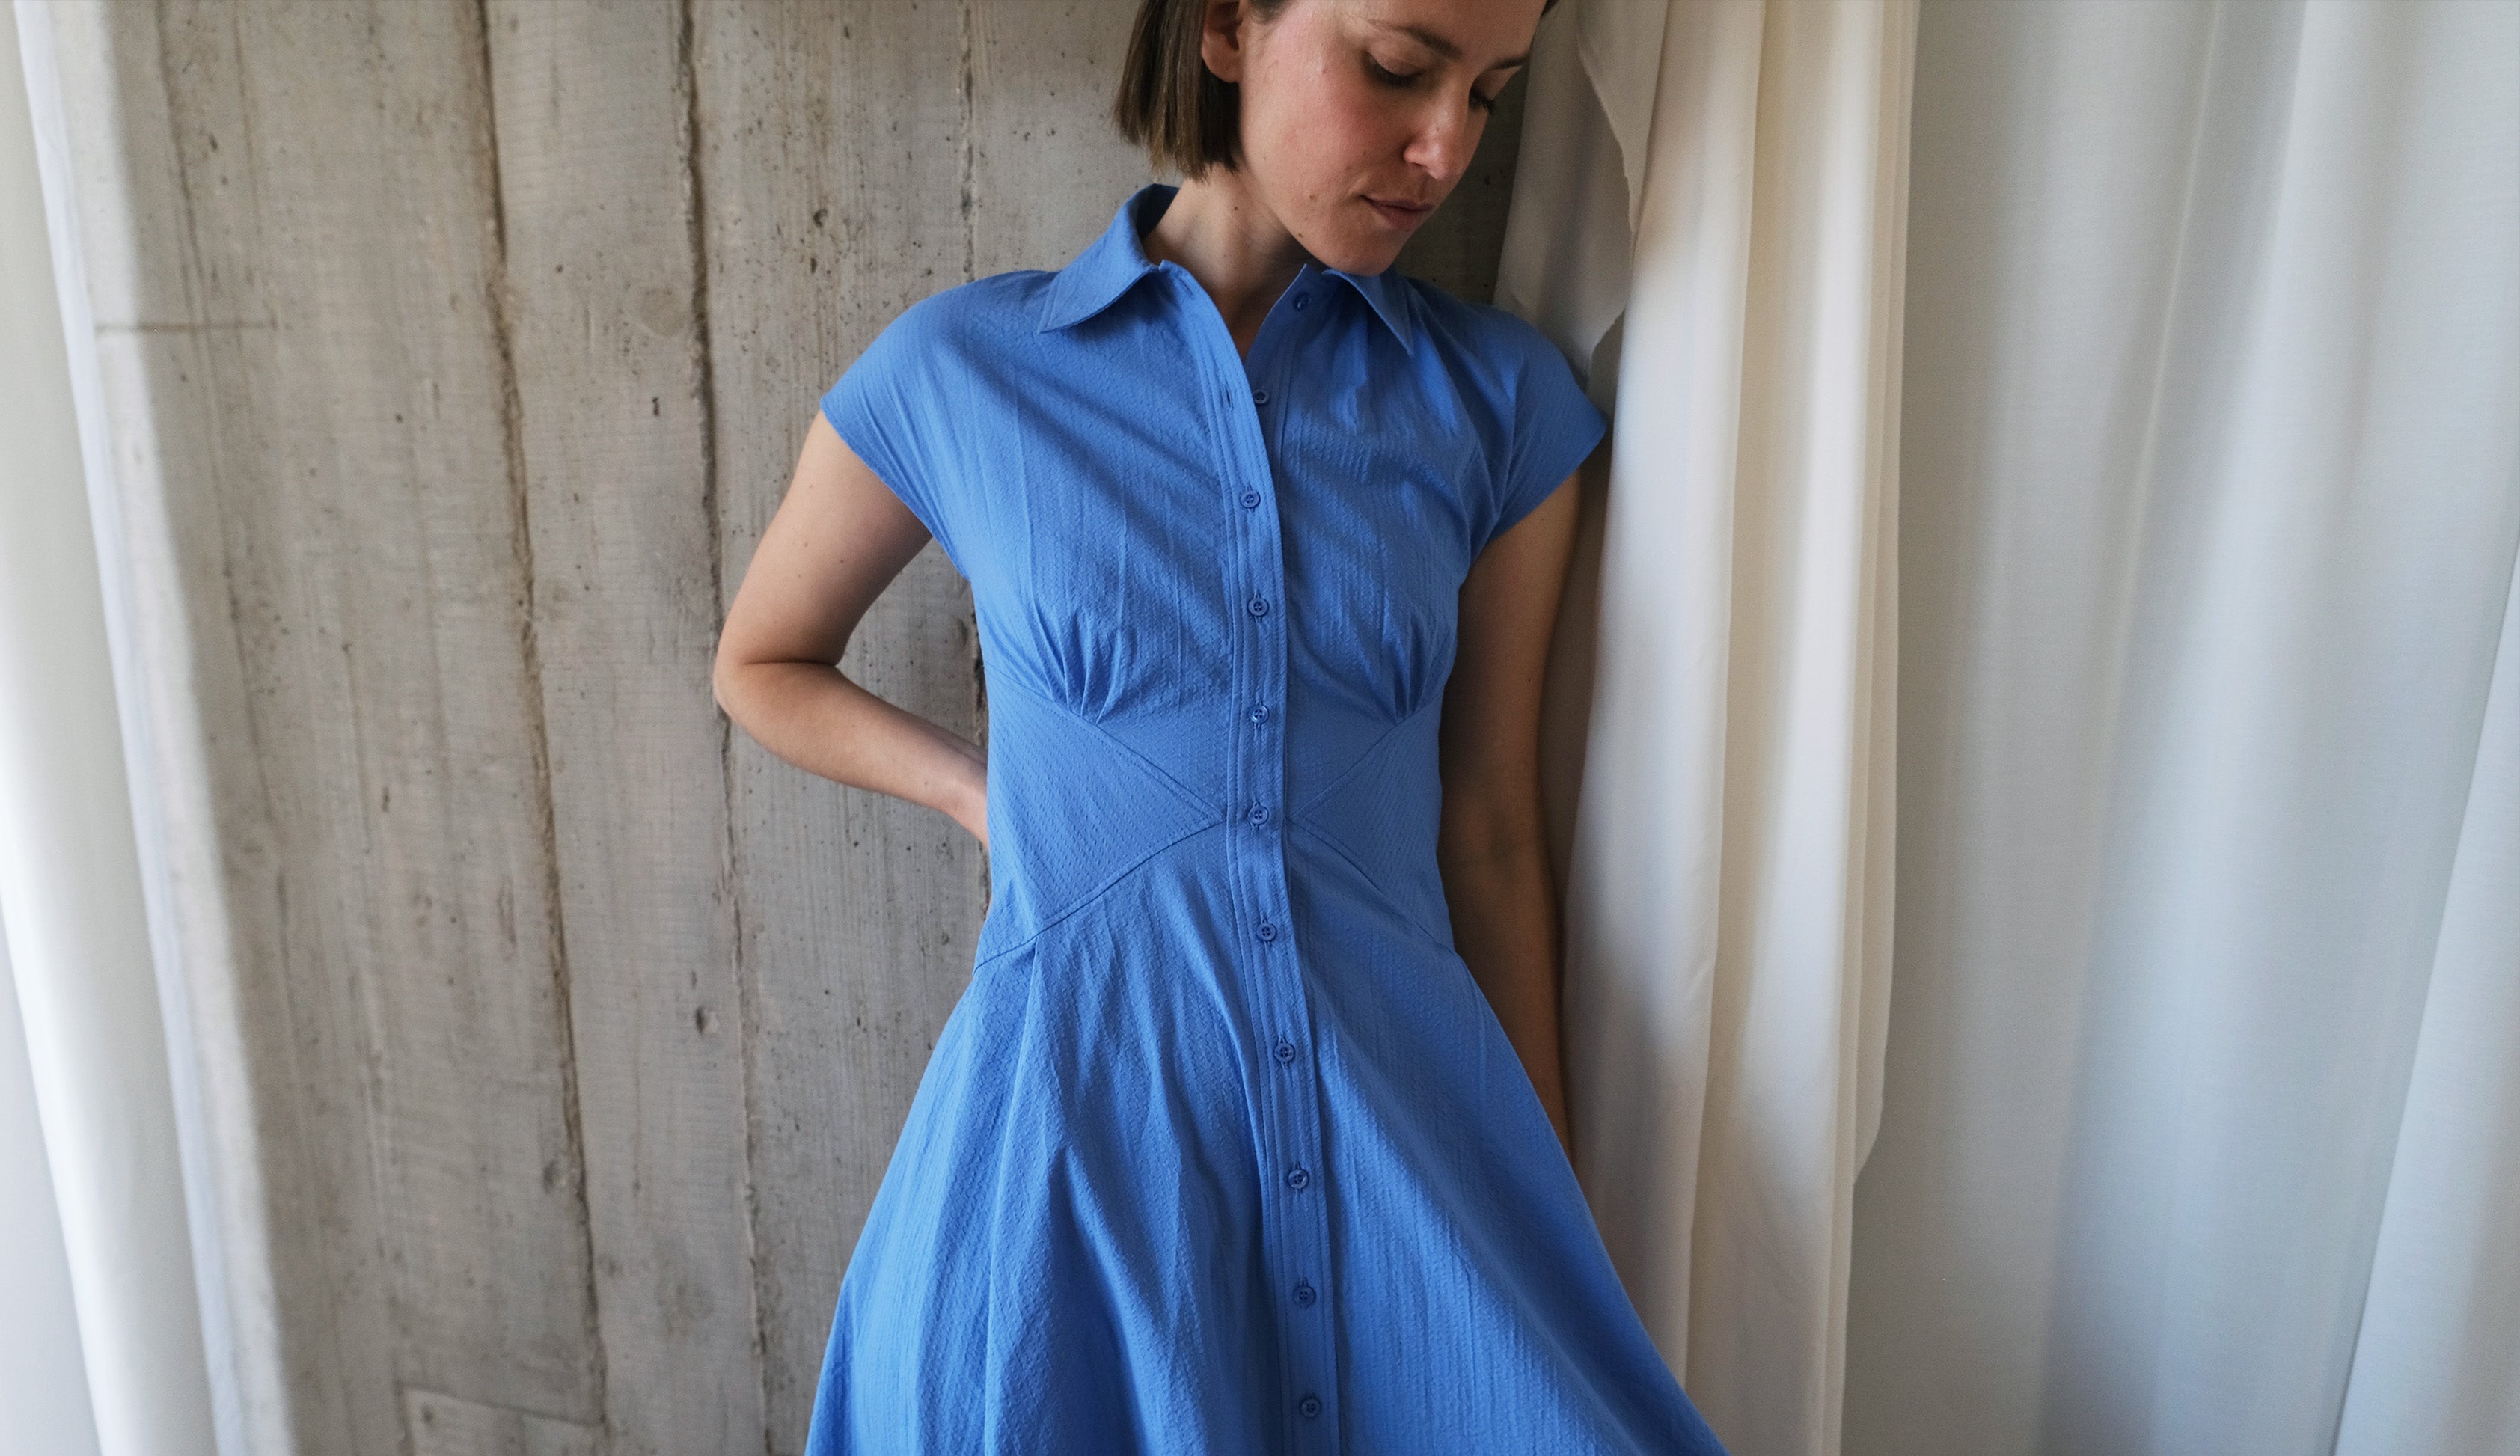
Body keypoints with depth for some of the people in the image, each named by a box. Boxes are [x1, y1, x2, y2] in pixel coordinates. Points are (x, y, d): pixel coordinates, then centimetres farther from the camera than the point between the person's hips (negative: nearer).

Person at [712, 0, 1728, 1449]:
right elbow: (763, 664, 13)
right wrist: (1001, 798, -1)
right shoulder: (958, 369, -3)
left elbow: (1490, 832, 3)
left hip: (1406, 1114, 2)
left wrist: (1551, 1208, 7)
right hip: (1080, 1120, -1)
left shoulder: (1503, 398, 0)